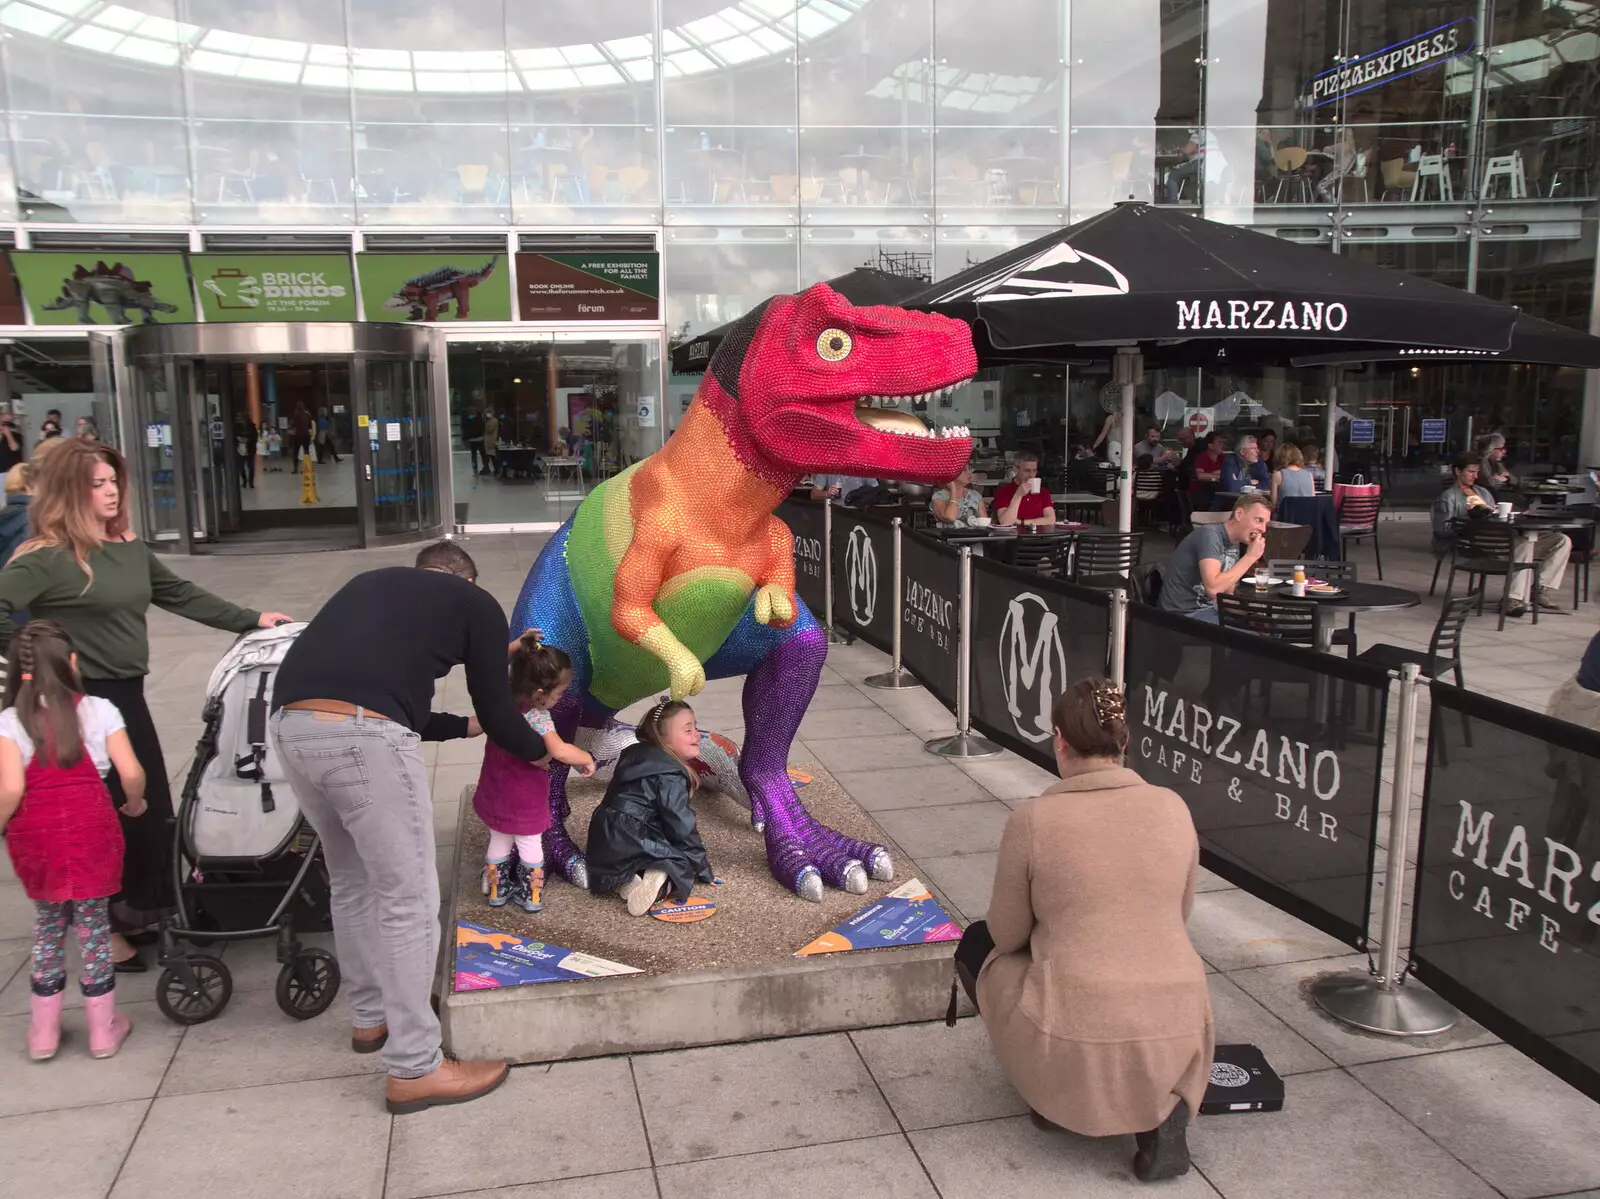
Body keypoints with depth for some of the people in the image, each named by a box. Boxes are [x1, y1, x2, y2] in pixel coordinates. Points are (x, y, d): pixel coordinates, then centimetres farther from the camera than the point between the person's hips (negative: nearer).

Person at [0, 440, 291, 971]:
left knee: (153, 806, 13)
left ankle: (141, 910, 31)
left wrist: (252, 620, 11)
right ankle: (103, 926, 21)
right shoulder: (45, 557, -16)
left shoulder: (129, 547, 8)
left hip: (126, 693, 8)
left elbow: (180, 596, 14)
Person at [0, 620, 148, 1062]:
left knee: (48, 927, 19)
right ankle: (103, 1030, 21)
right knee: (94, 926, 12)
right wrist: (135, 804, 13)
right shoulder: (99, 710, -1)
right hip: (90, 830, -1)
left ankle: (43, 1033, 27)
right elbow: (131, 774, -6)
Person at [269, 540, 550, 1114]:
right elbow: (496, 711, 18)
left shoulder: (371, 583, 34)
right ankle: (415, 1070, 14)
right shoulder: (476, 602, 17)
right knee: (408, 899, 6)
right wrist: (544, 751, 38)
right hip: (360, 734, -7)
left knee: (353, 883, 25)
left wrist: (465, 726, 52)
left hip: (290, 723, 7)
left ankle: (373, 1016, 41)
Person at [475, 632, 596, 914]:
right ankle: (531, 896, 29)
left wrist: (518, 645, -3)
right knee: (530, 844, 16)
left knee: (499, 841, 23)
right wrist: (587, 759, -26)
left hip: (496, 792, 6)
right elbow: (560, 751, -42)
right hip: (525, 798, -5)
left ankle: (497, 890, 36)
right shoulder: (537, 717, -30)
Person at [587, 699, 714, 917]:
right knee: (684, 861, 4)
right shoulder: (670, 777, -13)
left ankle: (626, 881, 1)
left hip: (605, 845, 8)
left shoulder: (637, 757, 15)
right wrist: (703, 868, -2)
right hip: (630, 845, -8)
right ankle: (659, 879, -27)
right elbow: (681, 826, -14)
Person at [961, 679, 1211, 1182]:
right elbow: (1178, 918, 12)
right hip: (1175, 1041, 3)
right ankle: (1165, 1106, 12)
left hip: (1074, 1042, -2)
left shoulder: (1032, 819, -11)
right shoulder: (1173, 808, -1)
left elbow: (1007, 935, 0)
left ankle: (1056, 1094, 16)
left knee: (977, 943, 25)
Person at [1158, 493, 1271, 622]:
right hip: (1183, 614, -9)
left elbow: (1227, 593, 14)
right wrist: (1250, 556, -23)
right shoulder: (1210, 535, -18)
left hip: (1208, 609, 9)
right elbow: (1213, 588, -31)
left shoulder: (1234, 543, 8)